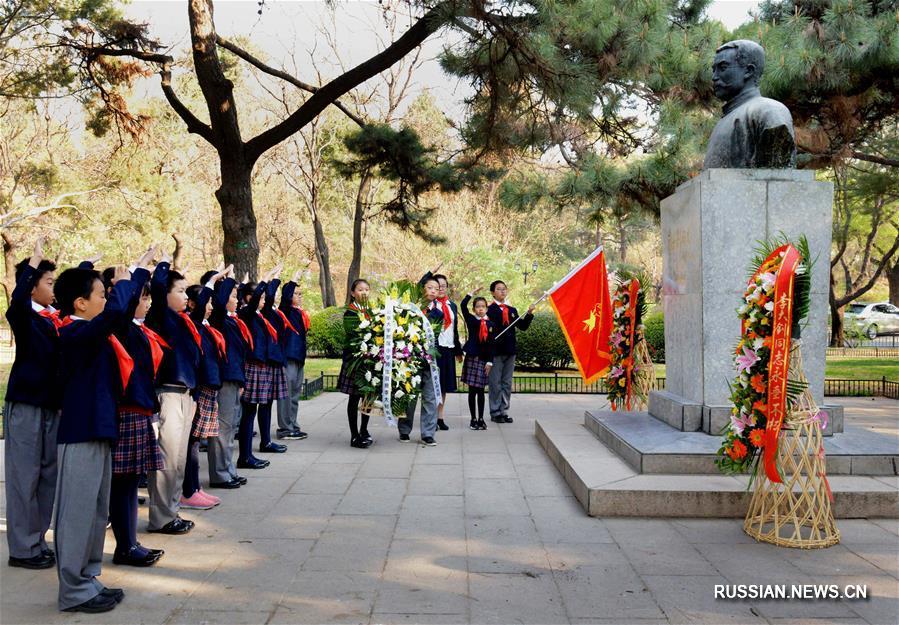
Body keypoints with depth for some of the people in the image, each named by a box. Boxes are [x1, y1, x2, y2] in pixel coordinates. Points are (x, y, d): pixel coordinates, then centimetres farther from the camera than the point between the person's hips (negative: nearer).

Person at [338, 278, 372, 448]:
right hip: (355, 358, -6)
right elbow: (354, 334, -18)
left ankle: (364, 431, 25)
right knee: (355, 397, 0)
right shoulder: (350, 313, -6)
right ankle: (354, 436, 7)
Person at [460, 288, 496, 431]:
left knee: (480, 391, 6)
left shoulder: (490, 324, 6)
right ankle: (473, 419, 10)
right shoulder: (471, 320, 2)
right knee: (472, 391, 3)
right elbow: (463, 305, -14)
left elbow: (492, 344, 3)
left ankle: (481, 419, 14)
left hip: (484, 360, 1)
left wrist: (490, 362, -3)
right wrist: (472, 293, -5)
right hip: (472, 358, -1)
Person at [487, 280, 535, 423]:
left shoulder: (512, 310, 14)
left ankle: (504, 412, 17)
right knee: (495, 383, 2)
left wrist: (529, 314, -6)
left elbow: (523, 327, 8)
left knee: (507, 383, 10)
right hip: (495, 351, -6)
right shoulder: (489, 310, -5)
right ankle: (495, 413, 9)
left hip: (510, 350, 6)